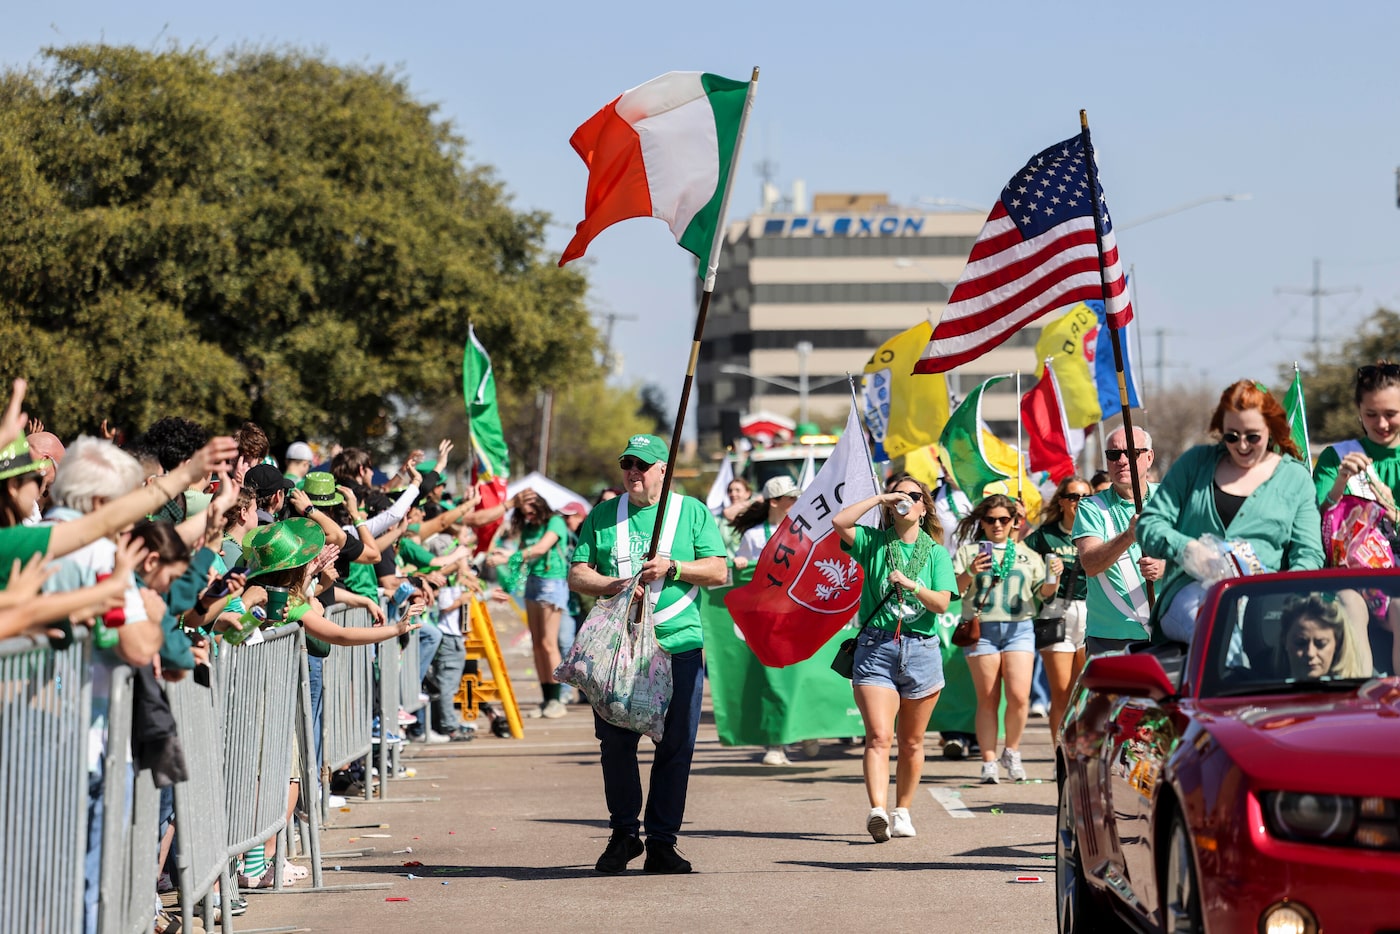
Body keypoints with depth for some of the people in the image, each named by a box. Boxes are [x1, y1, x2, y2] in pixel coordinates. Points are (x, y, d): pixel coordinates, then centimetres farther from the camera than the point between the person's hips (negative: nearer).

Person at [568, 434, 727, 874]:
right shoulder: (602, 516, 13)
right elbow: (576, 575, 9)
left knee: (675, 746, -2)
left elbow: (719, 572, 3)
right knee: (616, 743, 2)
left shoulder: (692, 511, 9)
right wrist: (612, 585, -9)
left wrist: (672, 567, -11)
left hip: (678, 645, -1)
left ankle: (662, 841, 5)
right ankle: (623, 833, 17)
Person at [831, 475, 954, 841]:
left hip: (921, 650, 2)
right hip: (875, 648, -2)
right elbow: (839, 522, -9)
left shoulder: (936, 553, 8)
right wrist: (879, 498, -3)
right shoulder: (874, 543, 8)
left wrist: (909, 584, -18)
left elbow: (941, 603, -2)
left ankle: (902, 812, 21)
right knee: (879, 737, -16)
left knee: (911, 743, 9)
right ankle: (877, 811, -30)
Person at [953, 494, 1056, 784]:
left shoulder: (1026, 553, 16)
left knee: (1019, 697, -10)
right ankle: (989, 762, 5)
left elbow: (1043, 593, 17)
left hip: (1019, 629, 1)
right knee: (988, 700, -1)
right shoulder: (968, 551, 8)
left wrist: (1054, 577, -4)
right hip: (981, 629, -1)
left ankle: (1011, 752, 11)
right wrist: (970, 573, -17)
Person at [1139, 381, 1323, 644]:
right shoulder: (1196, 462, 21)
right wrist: (1184, 547, -8)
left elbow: (1308, 554, 10)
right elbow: (1149, 524, 15)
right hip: (1191, 590, 0)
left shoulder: (1295, 478, 18)